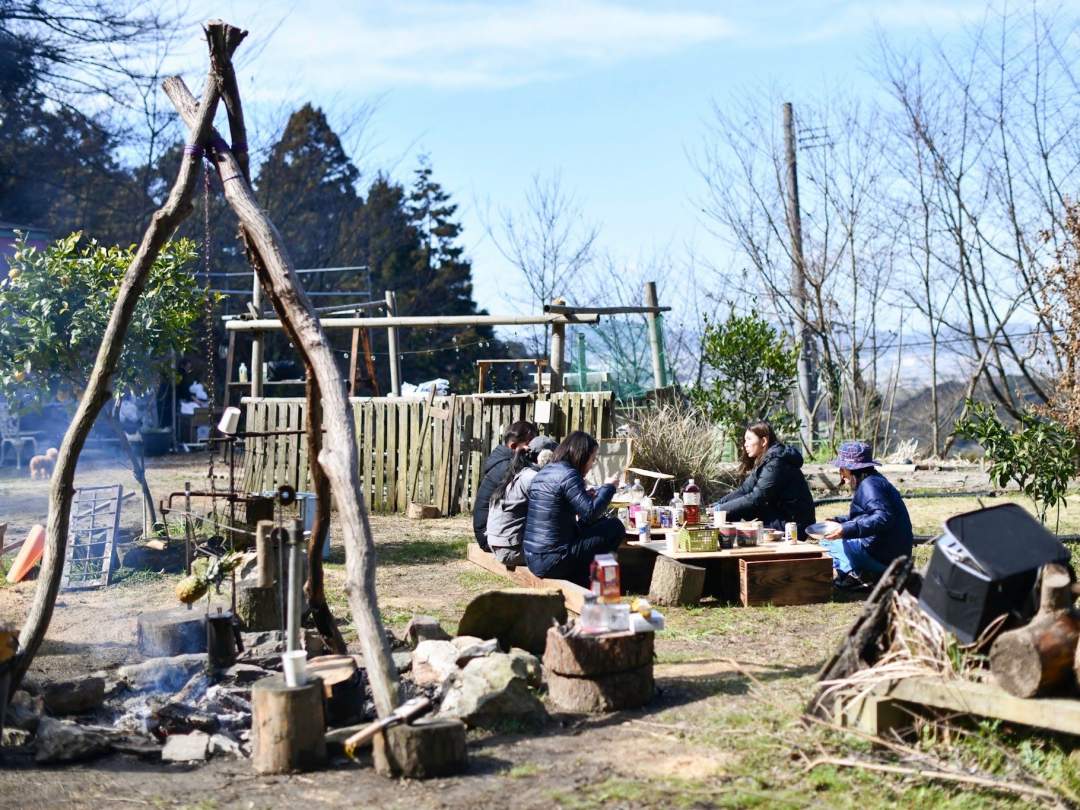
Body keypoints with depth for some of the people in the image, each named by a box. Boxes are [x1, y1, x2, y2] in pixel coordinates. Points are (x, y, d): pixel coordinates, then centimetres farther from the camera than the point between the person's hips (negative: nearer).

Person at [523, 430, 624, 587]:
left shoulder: (543, 472, 13)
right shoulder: (568, 475, -14)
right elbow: (591, 513, -18)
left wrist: (585, 495, 19)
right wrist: (608, 486, -3)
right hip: (552, 562, -10)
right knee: (615, 526, -1)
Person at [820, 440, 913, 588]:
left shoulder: (870, 485, -16)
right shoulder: (874, 481, 17)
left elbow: (884, 518, -29)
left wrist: (846, 530, -33)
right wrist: (838, 522, 14)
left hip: (884, 557, -11)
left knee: (827, 542, -8)